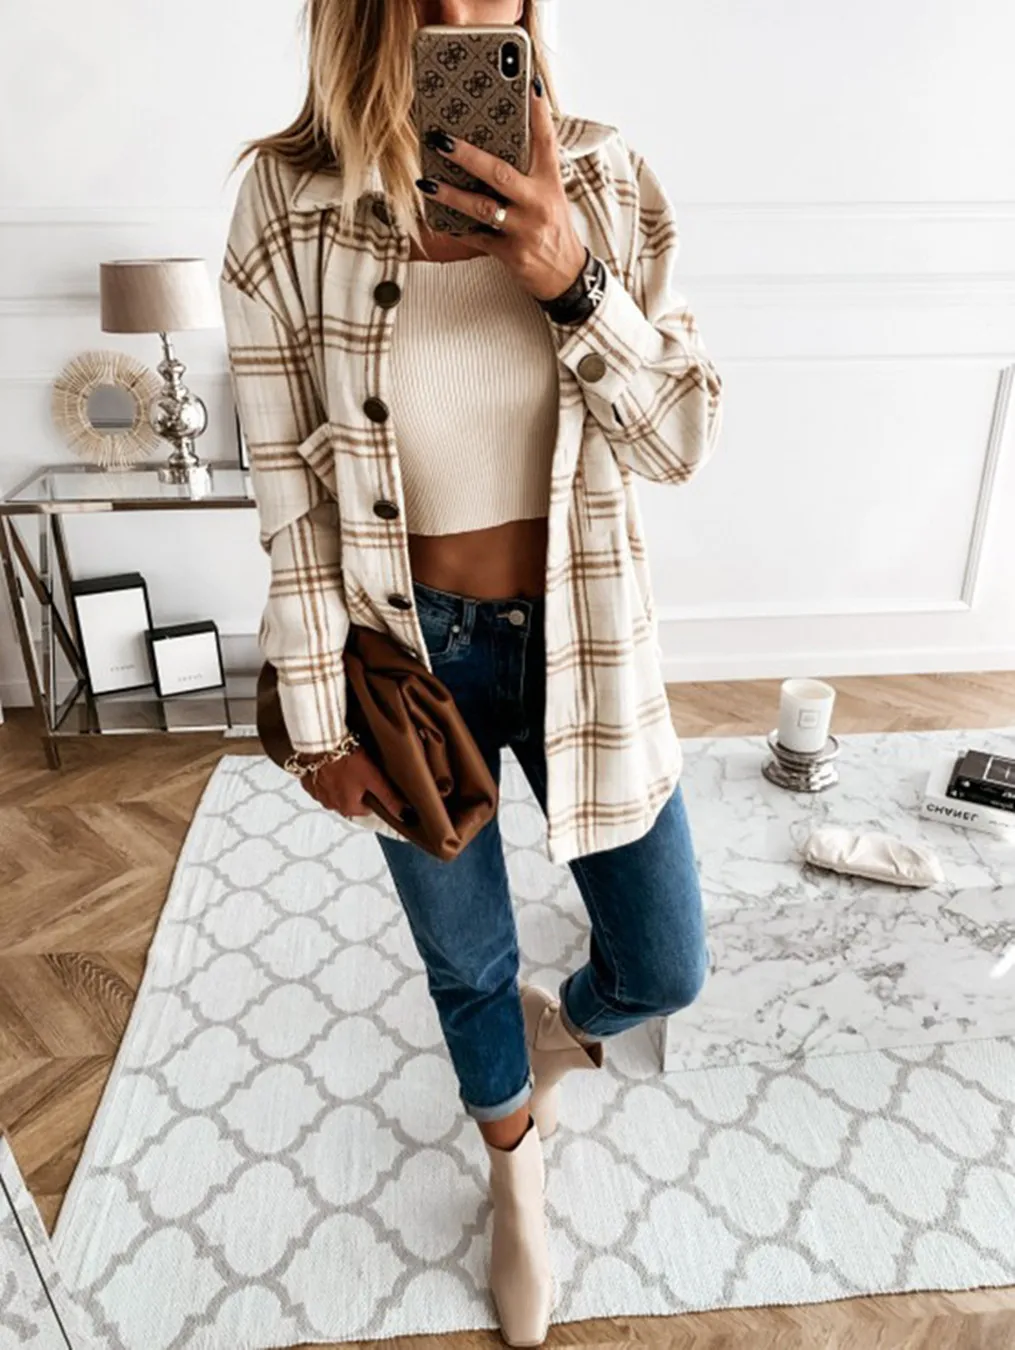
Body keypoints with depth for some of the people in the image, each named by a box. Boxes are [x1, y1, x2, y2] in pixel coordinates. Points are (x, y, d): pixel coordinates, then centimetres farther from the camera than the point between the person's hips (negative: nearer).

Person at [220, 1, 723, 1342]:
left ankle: (560, 1022, 54)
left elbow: (681, 439, -7)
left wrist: (571, 278, -24)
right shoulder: (287, 205, -11)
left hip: (580, 642, 2)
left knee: (666, 968, 14)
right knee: (466, 965, 20)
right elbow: (292, 496, -7)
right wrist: (321, 722, -5)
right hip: (410, 652, -1)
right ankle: (517, 1166, 55)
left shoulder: (606, 183, -7)